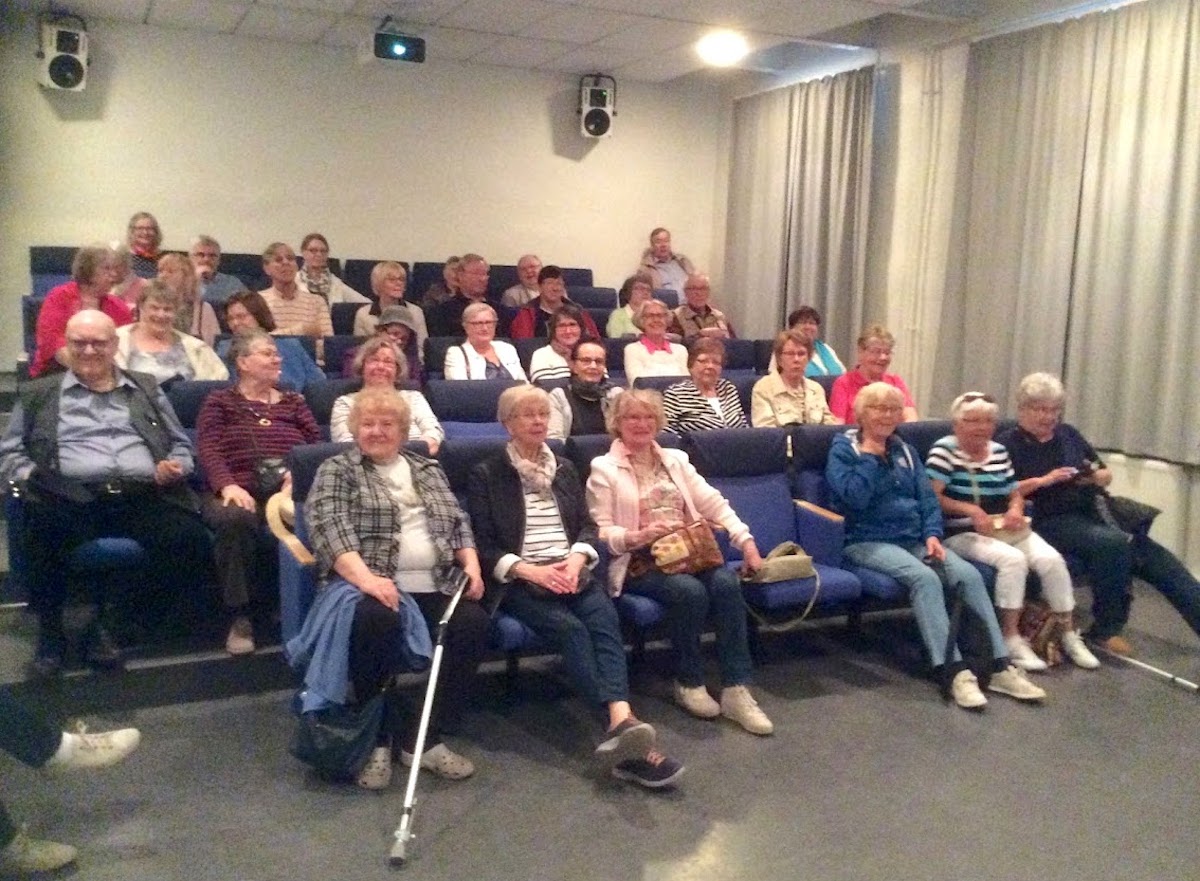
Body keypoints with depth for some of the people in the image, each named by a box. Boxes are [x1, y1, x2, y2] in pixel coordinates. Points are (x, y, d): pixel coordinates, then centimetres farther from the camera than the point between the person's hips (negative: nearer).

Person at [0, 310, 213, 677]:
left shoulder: (146, 388, 26)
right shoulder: (37, 393, 23)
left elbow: (181, 444, 26)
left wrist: (176, 467, 3)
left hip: (145, 495, 1)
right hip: (73, 496, -1)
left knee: (192, 543, -28)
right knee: (44, 533, -37)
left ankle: (109, 616, -10)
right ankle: (50, 630, -12)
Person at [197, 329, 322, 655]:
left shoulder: (294, 402, 25)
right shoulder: (220, 401, 17)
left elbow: (318, 447, 12)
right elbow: (208, 450, 0)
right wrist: (228, 485, -21)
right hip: (238, 492, -1)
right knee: (236, 519, -39)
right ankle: (240, 616, -25)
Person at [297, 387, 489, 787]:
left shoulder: (427, 469, 24)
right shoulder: (336, 470, 9)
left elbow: (458, 522, 22)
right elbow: (329, 528, -8)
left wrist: (471, 565, 1)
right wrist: (366, 578, -24)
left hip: (436, 585, 4)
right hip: (372, 583, -4)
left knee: (473, 622, -26)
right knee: (375, 620, -38)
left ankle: (425, 737, -13)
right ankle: (379, 739, -15)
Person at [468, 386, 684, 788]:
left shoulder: (564, 468, 22)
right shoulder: (486, 475, 8)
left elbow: (587, 526, 15)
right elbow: (483, 546, 0)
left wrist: (576, 559, -7)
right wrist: (529, 570, -15)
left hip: (572, 574, 4)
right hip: (520, 581, -3)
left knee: (605, 618, -29)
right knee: (570, 628, -32)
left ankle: (620, 726, -48)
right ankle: (623, 723, -45)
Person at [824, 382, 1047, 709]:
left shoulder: (905, 451, 18)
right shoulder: (843, 448, -1)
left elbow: (927, 497, 11)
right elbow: (854, 497, -17)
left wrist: (932, 534, -5)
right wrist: (869, 455, -10)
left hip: (914, 538, 6)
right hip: (867, 542, -6)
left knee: (968, 574, -20)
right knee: (925, 577, -33)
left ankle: (1000, 667, -20)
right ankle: (954, 671, -34)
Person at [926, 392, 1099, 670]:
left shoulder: (999, 451, 16)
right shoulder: (944, 450, -4)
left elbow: (1015, 493, 19)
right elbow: (930, 497, -14)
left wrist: (1016, 509, -5)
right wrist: (969, 509, -25)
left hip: (1005, 529, 6)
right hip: (962, 532, -6)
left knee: (1051, 558, -16)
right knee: (1013, 559, -31)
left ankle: (1070, 634, -1)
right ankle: (1011, 638, -20)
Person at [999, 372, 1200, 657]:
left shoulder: (1068, 434, 19)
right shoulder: (1008, 444, 3)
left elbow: (1107, 475, 23)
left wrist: (1094, 476, 0)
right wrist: (1042, 480, -16)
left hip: (1090, 514, 6)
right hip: (1049, 521, -6)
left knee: (1154, 555, -14)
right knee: (1112, 542, -31)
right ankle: (1107, 628, -21)